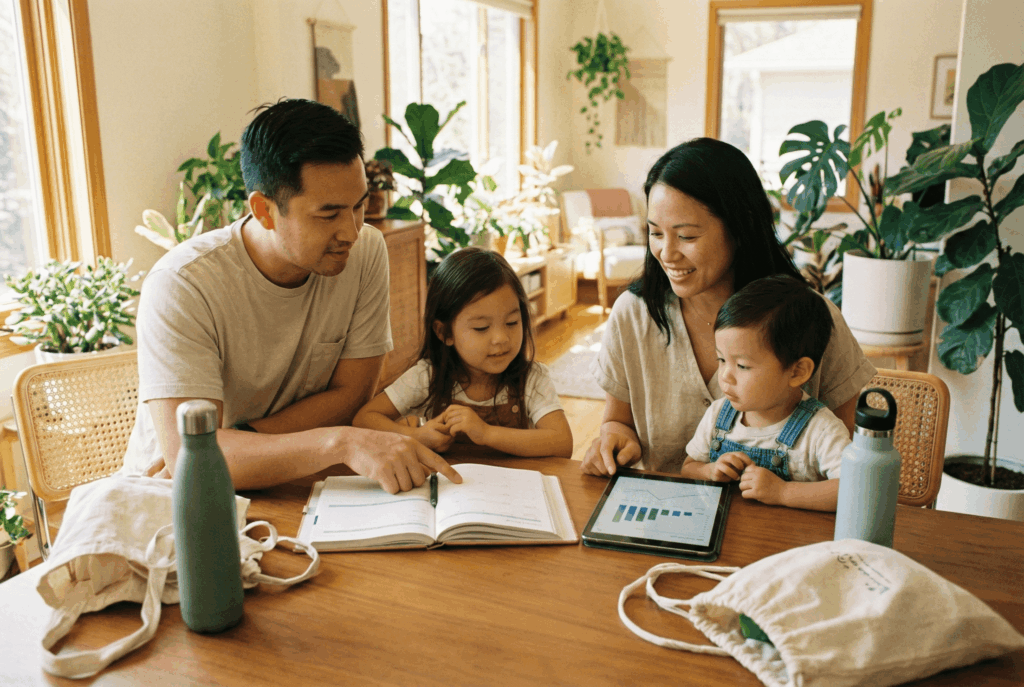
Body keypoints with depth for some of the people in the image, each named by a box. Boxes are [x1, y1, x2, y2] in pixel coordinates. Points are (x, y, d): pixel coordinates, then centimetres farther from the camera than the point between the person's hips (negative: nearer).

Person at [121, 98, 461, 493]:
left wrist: (236, 446, -20)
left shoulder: (366, 252, -11)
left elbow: (349, 396, -7)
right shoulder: (181, 286, -22)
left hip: (292, 489, 2)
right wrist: (341, 443, -41)